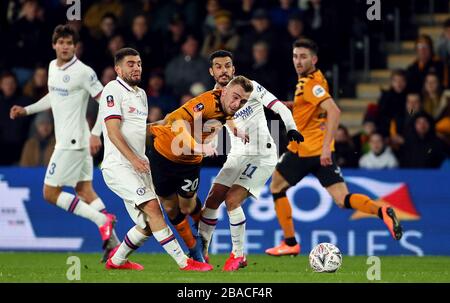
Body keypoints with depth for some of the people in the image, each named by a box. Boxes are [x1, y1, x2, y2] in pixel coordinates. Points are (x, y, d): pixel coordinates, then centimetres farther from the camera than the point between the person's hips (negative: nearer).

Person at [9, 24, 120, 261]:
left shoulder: (83, 72, -15)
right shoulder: (53, 67, 11)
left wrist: (96, 133, -20)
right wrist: (26, 110, 22)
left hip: (73, 142, -9)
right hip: (67, 141, 9)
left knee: (50, 193, -7)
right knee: (85, 191, 6)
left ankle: (102, 219, -8)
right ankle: (112, 242, 4)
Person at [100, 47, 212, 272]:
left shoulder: (140, 93, 21)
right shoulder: (113, 90, -7)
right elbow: (113, 131, -16)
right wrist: (133, 159, -24)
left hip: (139, 167, 9)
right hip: (118, 166, -9)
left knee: (147, 226, 5)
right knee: (152, 207, -22)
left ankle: (116, 260, 26)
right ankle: (183, 262, -24)